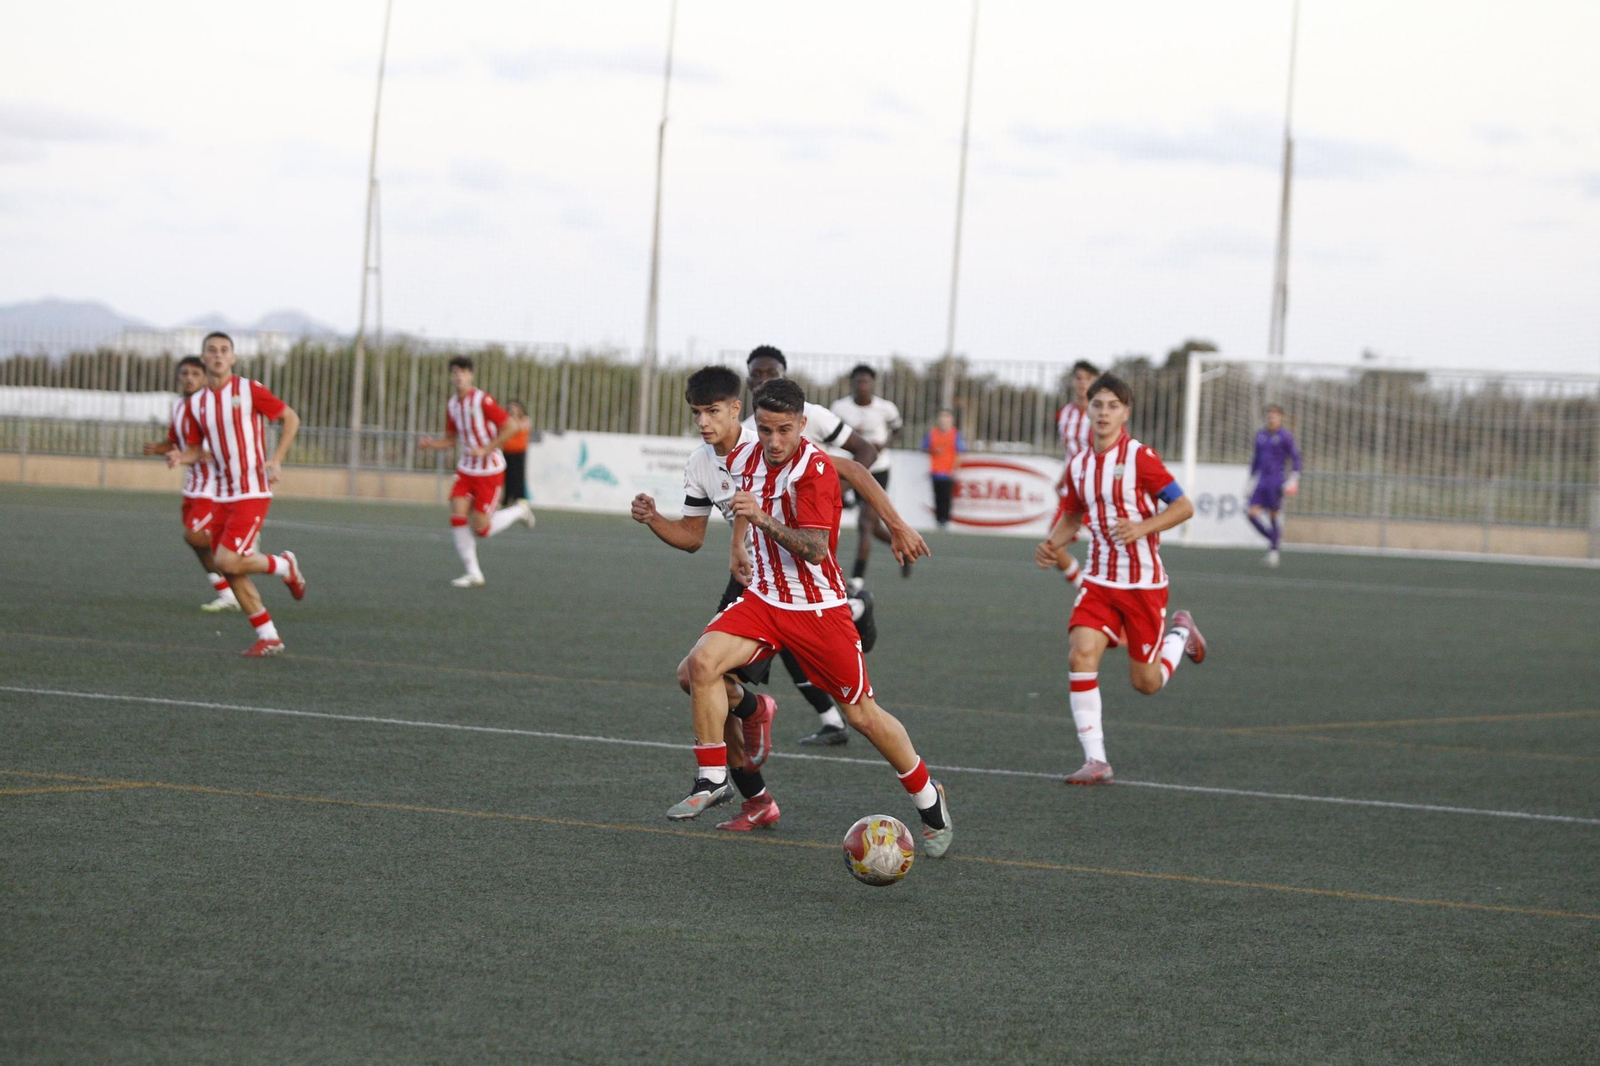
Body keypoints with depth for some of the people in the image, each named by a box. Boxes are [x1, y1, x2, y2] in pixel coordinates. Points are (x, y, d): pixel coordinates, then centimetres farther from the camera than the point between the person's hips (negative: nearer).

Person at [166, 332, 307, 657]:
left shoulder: (250, 391, -8)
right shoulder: (195, 404, 7)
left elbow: (291, 418, 0)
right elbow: (196, 449, 14)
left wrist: (276, 460, -10)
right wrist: (180, 457, -9)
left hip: (253, 493, -6)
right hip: (223, 496, 6)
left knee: (228, 561, -17)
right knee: (231, 572, 3)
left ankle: (284, 565, 10)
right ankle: (268, 637, 14)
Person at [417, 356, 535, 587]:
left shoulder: (483, 401, -16)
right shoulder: (451, 405, 5)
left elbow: (510, 427, -17)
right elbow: (450, 439, 16)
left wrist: (485, 449, -22)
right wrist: (431, 444, -5)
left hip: (490, 471, -6)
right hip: (466, 470, 6)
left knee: (480, 529, -6)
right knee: (458, 516, -13)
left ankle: (519, 511, 22)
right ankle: (473, 573, -4)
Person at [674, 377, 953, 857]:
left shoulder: (815, 468, -21)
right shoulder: (743, 458, -1)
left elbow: (815, 548, -31)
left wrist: (763, 520, -42)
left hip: (818, 609, -5)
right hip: (762, 598, 5)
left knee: (862, 713, 0)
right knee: (703, 661, -20)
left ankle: (929, 799, 22)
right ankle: (711, 780, -7)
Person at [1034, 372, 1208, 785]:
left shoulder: (1140, 458, -12)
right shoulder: (1078, 465, 5)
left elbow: (1183, 506, -12)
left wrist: (1142, 527, -28)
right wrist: (1052, 544, 0)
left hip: (1144, 583, -4)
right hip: (1100, 579, 4)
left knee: (1146, 682, 2)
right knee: (1081, 655, -19)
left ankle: (1181, 634, 36)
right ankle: (1096, 761, -15)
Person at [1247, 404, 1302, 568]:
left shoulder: (1285, 436, -4)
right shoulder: (1261, 436, 13)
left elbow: (1295, 457, -2)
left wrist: (1294, 476, -12)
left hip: (1276, 480, -5)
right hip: (1262, 480, 5)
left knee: (1273, 516, -3)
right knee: (1252, 514, -5)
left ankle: (1273, 551, 8)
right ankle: (1273, 539, 15)